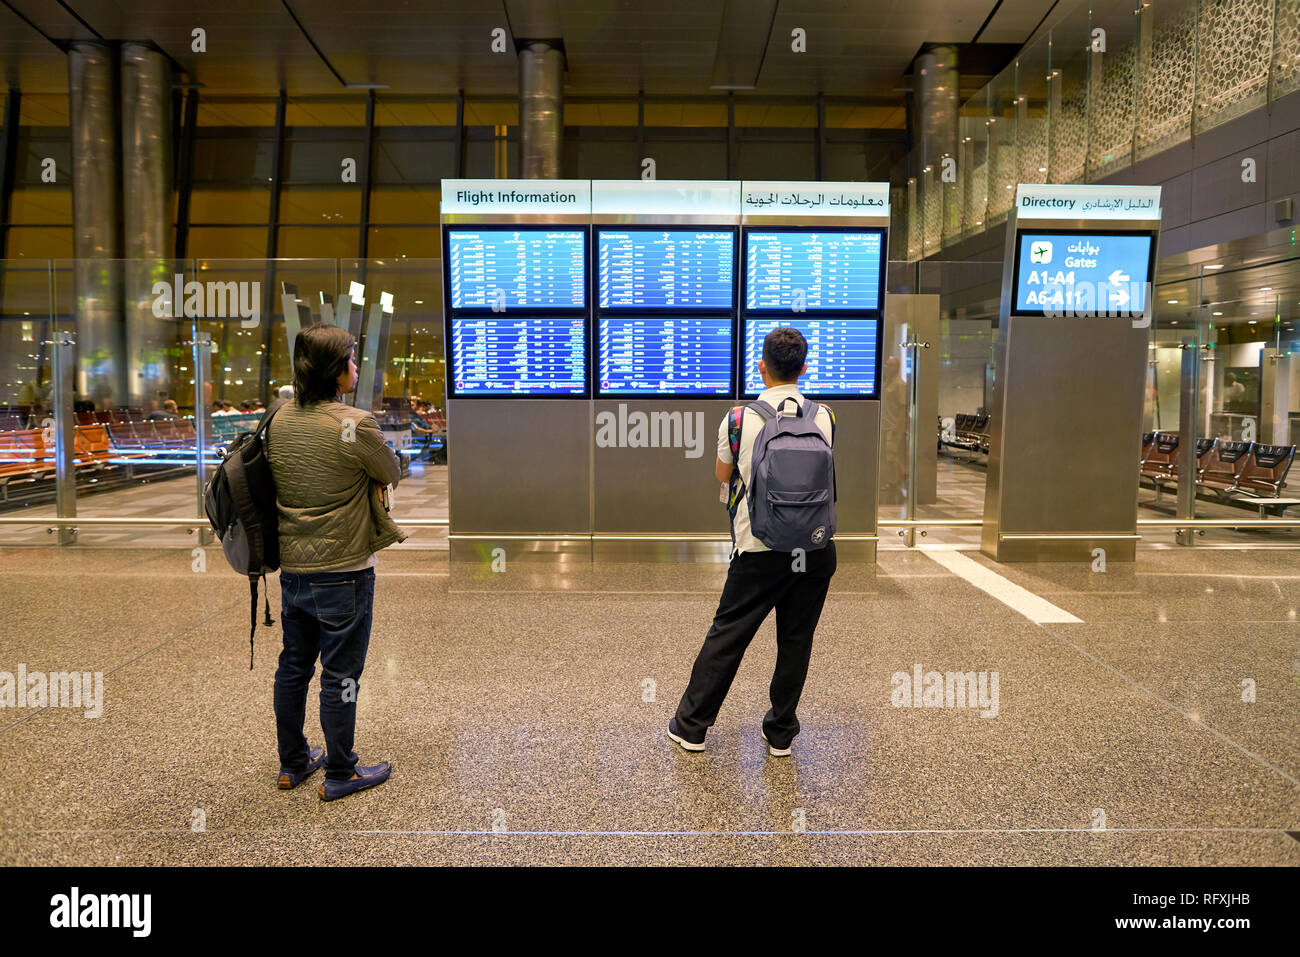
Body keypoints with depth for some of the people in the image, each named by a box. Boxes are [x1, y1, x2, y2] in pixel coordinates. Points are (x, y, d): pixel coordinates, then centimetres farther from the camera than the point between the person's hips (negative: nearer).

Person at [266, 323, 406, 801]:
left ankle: (292, 762, 35)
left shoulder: (278, 420, 1)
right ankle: (340, 773, 21)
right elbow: (391, 474, -5)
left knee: (294, 665, 19)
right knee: (340, 675, 7)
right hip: (342, 573, -7)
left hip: (291, 569, 7)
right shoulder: (356, 425, -20)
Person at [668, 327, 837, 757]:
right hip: (815, 546, 2)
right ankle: (780, 733, 23)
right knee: (796, 641, 12)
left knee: (727, 635, 8)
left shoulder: (741, 419, -8)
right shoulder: (825, 417, 0)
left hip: (760, 548, -2)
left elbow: (722, 475, 9)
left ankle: (691, 726, 18)